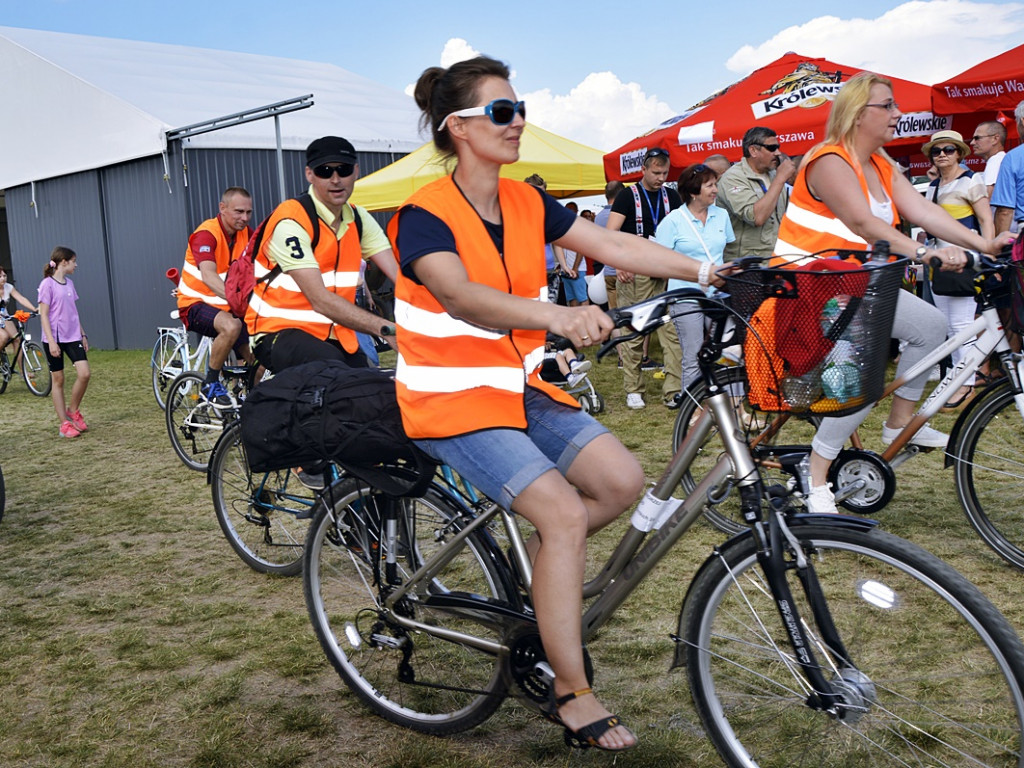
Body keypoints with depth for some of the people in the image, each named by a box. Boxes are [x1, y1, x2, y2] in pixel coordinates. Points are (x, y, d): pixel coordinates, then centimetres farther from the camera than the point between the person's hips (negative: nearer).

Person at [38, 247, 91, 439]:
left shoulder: (69, 283, 11)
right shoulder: (47, 284, -9)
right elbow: (43, 315, -12)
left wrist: (83, 335, 14)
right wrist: (51, 342, -18)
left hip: (73, 337, 6)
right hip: (55, 339, -6)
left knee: (84, 373, -9)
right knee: (58, 380, 2)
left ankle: (73, 410, 12)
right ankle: (65, 423, 9)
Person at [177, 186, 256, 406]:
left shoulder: (246, 233, 0)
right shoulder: (206, 234, -22)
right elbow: (208, 276, -38)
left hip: (224, 306, 6)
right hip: (196, 304, -6)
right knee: (231, 326, -37)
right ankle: (210, 384, -18)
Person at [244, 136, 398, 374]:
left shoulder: (358, 219, 5)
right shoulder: (290, 222, -17)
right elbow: (320, 300, -25)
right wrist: (385, 328, -33)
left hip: (333, 335, 6)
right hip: (281, 331, -6)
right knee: (330, 366, -35)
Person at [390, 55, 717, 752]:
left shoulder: (526, 204, 5)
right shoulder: (426, 215, -16)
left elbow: (614, 244, 0)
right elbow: (461, 296, -35)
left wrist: (707, 270, -10)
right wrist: (558, 317, -51)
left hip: (521, 390, 7)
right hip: (453, 402, -7)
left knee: (622, 480, -10)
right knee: (564, 512, -21)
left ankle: (544, 564, 18)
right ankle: (572, 694, -6)